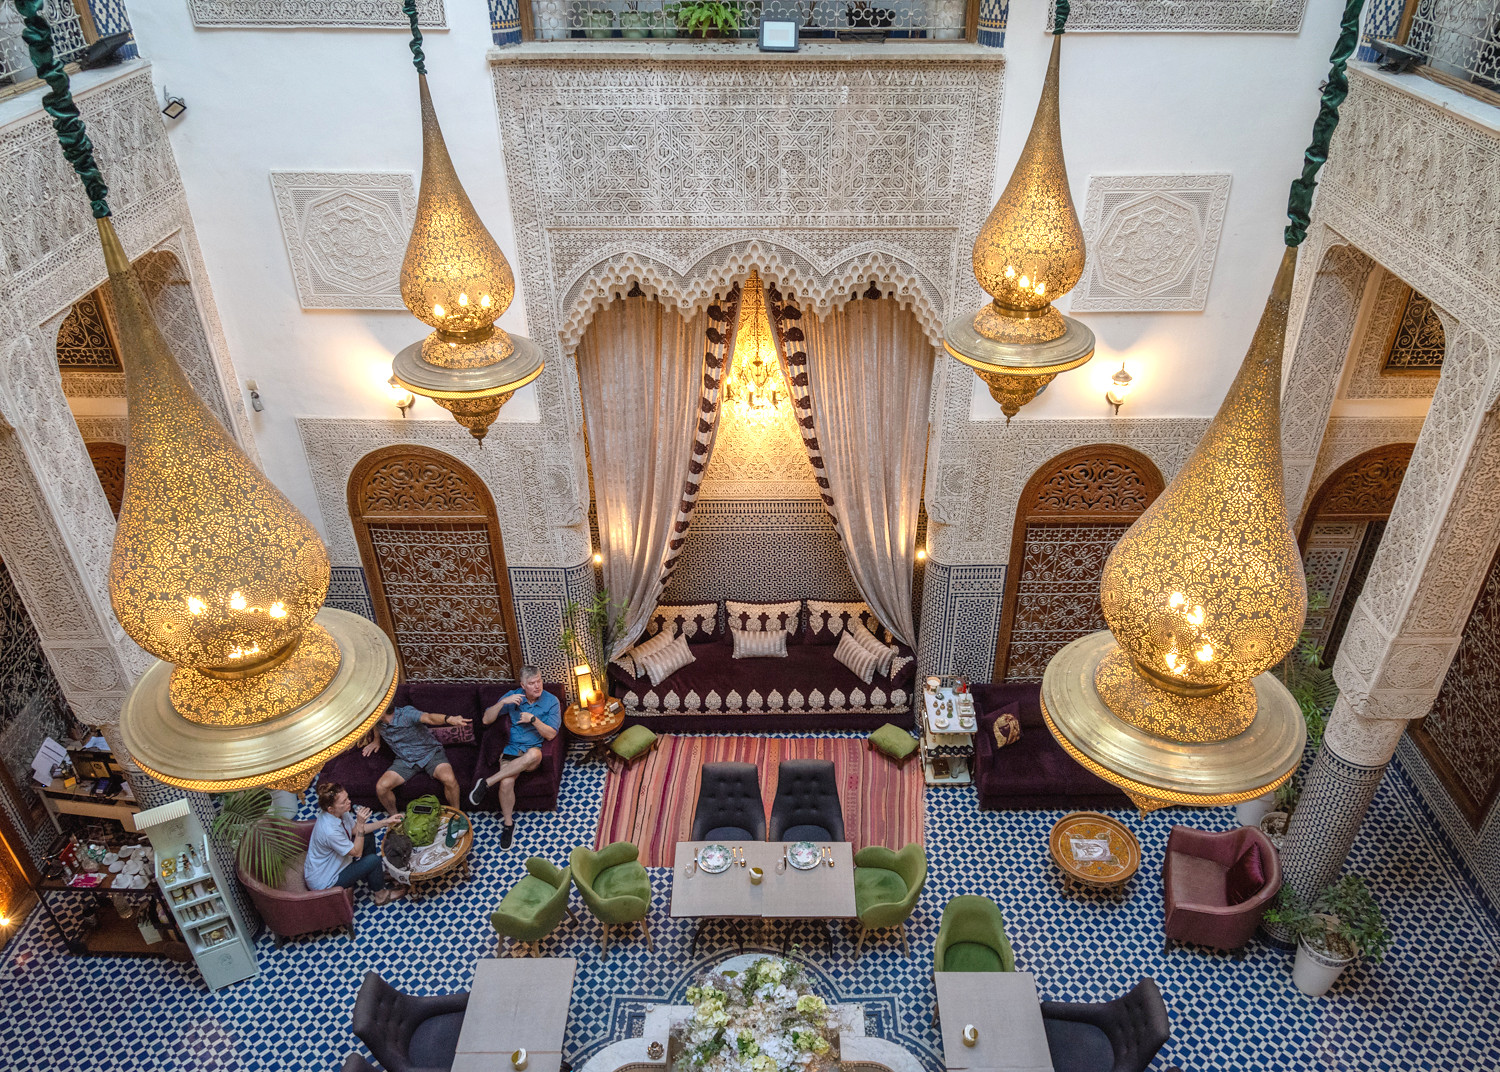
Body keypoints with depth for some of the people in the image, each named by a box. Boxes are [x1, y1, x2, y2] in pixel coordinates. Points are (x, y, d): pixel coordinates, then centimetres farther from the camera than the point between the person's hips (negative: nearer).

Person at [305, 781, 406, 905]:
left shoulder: (338, 812, -13)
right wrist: (360, 824, -30)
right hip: (323, 882, -9)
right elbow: (357, 852, -24)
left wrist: (385, 822, -2)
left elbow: (355, 830, 5)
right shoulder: (329, 831, -38)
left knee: (368, 837, 10)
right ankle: (381, 895, 13)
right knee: (373, 860, -14)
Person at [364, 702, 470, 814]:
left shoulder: (406, 713, -25)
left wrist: (449, 719, -66)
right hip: (405, 760, 5)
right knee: (381, 788, -17)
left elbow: (429, 717, -47)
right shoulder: (378, 722, -5)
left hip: (430, 753, -5)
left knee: (449, 779, -31)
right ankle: (394, 817, 12)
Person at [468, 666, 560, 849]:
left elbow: (551, 734, -5)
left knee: (534, 754, -40)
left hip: (534, 751, -1)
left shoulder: (551, 701, -1)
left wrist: (533, 719, -18)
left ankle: (486, 782, -29)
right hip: (512, 750, 1)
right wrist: (503, 702, -14)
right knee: (506, 782, -30)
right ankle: (508, 824, -6)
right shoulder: (513, 696, 5)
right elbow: (486, 719, 2)